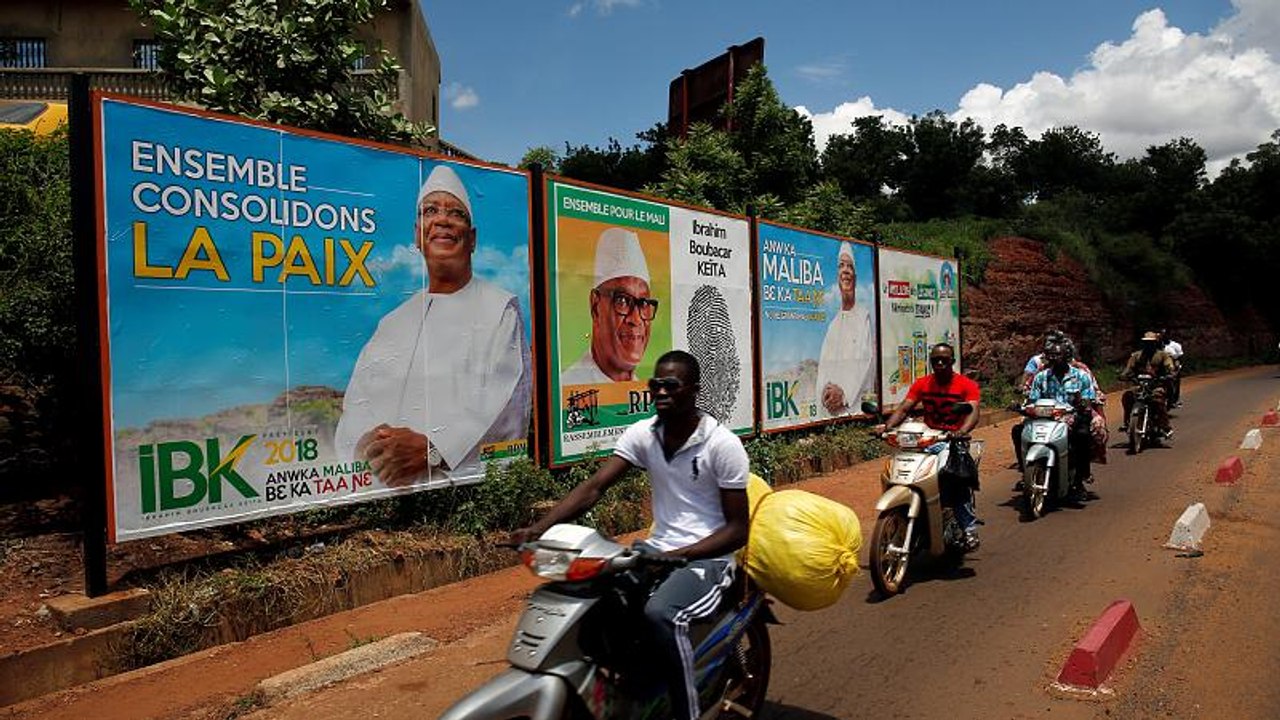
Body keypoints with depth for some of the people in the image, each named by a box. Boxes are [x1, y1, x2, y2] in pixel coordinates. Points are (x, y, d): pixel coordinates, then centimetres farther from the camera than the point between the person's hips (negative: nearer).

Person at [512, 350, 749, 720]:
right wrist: (539, 528, -25)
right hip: (657, 549, 6)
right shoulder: (642, 433, 0)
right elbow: (593, 487, -9)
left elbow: (737, 528, -11)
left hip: (708, 557, -5)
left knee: (660, 614, -34)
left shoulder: (723, 444, -12)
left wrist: (678, 556, -24)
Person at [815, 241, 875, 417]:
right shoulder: (833, 324, 17)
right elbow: (823, 367, 13)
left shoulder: (865, 317, 0)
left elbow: (868, 365, -8)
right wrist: (825, 393, -6)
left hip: (856, 407, -4)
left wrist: (844, 394, -16)